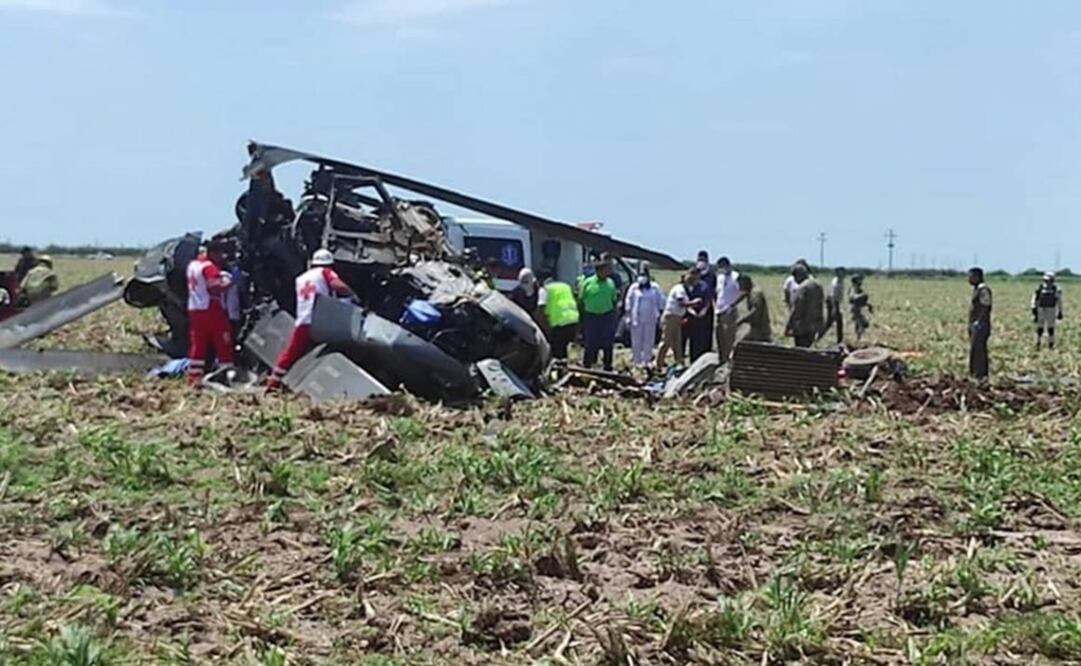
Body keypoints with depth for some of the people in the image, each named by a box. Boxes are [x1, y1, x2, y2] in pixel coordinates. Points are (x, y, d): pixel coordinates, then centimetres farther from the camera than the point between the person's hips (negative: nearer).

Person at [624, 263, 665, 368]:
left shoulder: (655, 288, 4)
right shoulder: (634, 288, 2)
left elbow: (661, 301, 10)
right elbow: (628, 303, 5)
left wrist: (660, 313, 5)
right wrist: (628, 316, 1)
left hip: (650, 319, 1)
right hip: (636, 318, -1)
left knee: (649, 341, 4)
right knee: (636, 341, 1)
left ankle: (647, 361, 12)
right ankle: (637, 361, 10)